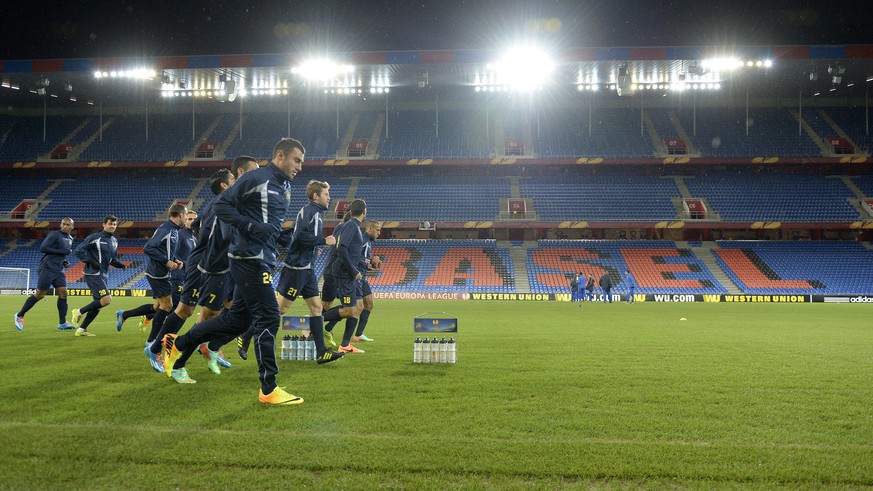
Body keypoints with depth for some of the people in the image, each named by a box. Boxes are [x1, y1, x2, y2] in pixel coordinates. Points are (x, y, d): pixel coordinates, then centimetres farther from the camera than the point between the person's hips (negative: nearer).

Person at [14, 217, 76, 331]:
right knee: (39, 295, -3)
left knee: (63, 293, -3)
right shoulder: (54, 235, -9)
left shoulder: (70, 238, 15)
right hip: (48, 269, -7)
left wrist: (64, 262, 10)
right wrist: (62, 251, -19)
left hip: (59, 270, 7)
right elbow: (42, 248, -17)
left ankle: (62, 323, -1)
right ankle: (20, 315, 14)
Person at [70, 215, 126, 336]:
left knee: (98, 304, 9)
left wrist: (120, 265, 2)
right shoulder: (95, 238, -10)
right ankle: (79, 312, -2)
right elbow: (79, 251, -10)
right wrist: (91, 262, -19)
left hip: (104, 275, 9)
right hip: (93, 274, -8)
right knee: (107, 299, -19)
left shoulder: (114, 241, 14)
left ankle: (81, 329, 19)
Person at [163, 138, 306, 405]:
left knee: (237, 318, 14)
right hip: (250, 259, -10)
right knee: (268, 318, -8)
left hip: (263, 261, 10)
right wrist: (251, 227, -20)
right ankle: (269, 390, 1)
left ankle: (178, 344, 30)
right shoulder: (256, 178, -10)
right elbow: (221, 205, -12)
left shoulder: (285, 187, 17)